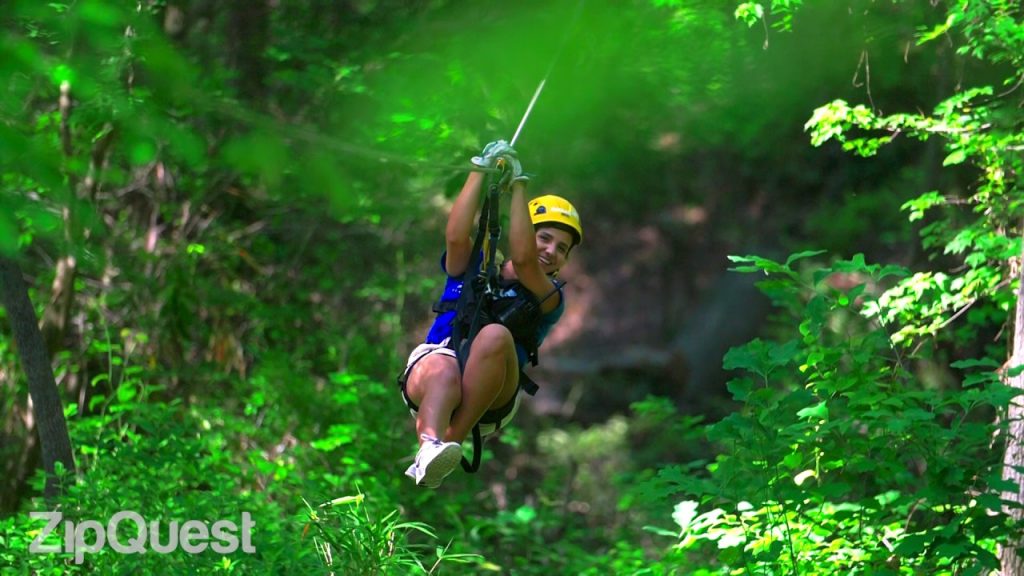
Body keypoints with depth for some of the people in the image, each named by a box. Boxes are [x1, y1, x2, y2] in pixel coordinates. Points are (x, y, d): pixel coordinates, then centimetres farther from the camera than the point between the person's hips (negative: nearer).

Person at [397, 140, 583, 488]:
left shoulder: (550, 299, 17)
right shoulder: (472, 269, 24)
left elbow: (522, 259, -3)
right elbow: (456, 236, 1)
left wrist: (517, 185, 0)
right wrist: (481, 169, 0)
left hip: (491, 401, 0)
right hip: (428, 380, 1)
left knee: (495, 335, -33)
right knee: (444, 370, -37)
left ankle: (453, 441, -42)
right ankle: (430, 447, -67)